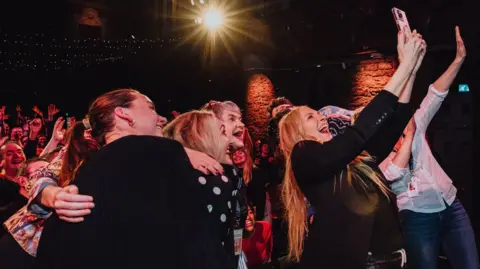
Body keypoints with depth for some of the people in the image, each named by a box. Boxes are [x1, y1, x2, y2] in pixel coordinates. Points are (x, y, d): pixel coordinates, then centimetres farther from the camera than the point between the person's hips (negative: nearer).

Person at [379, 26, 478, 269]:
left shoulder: (414, 124, 7)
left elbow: (436, 95, 1)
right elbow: (396, 177, -23)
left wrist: (459, 59, -8)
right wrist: (408, 135, -15)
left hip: (452, 208, 4)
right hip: (418, 218, -4)